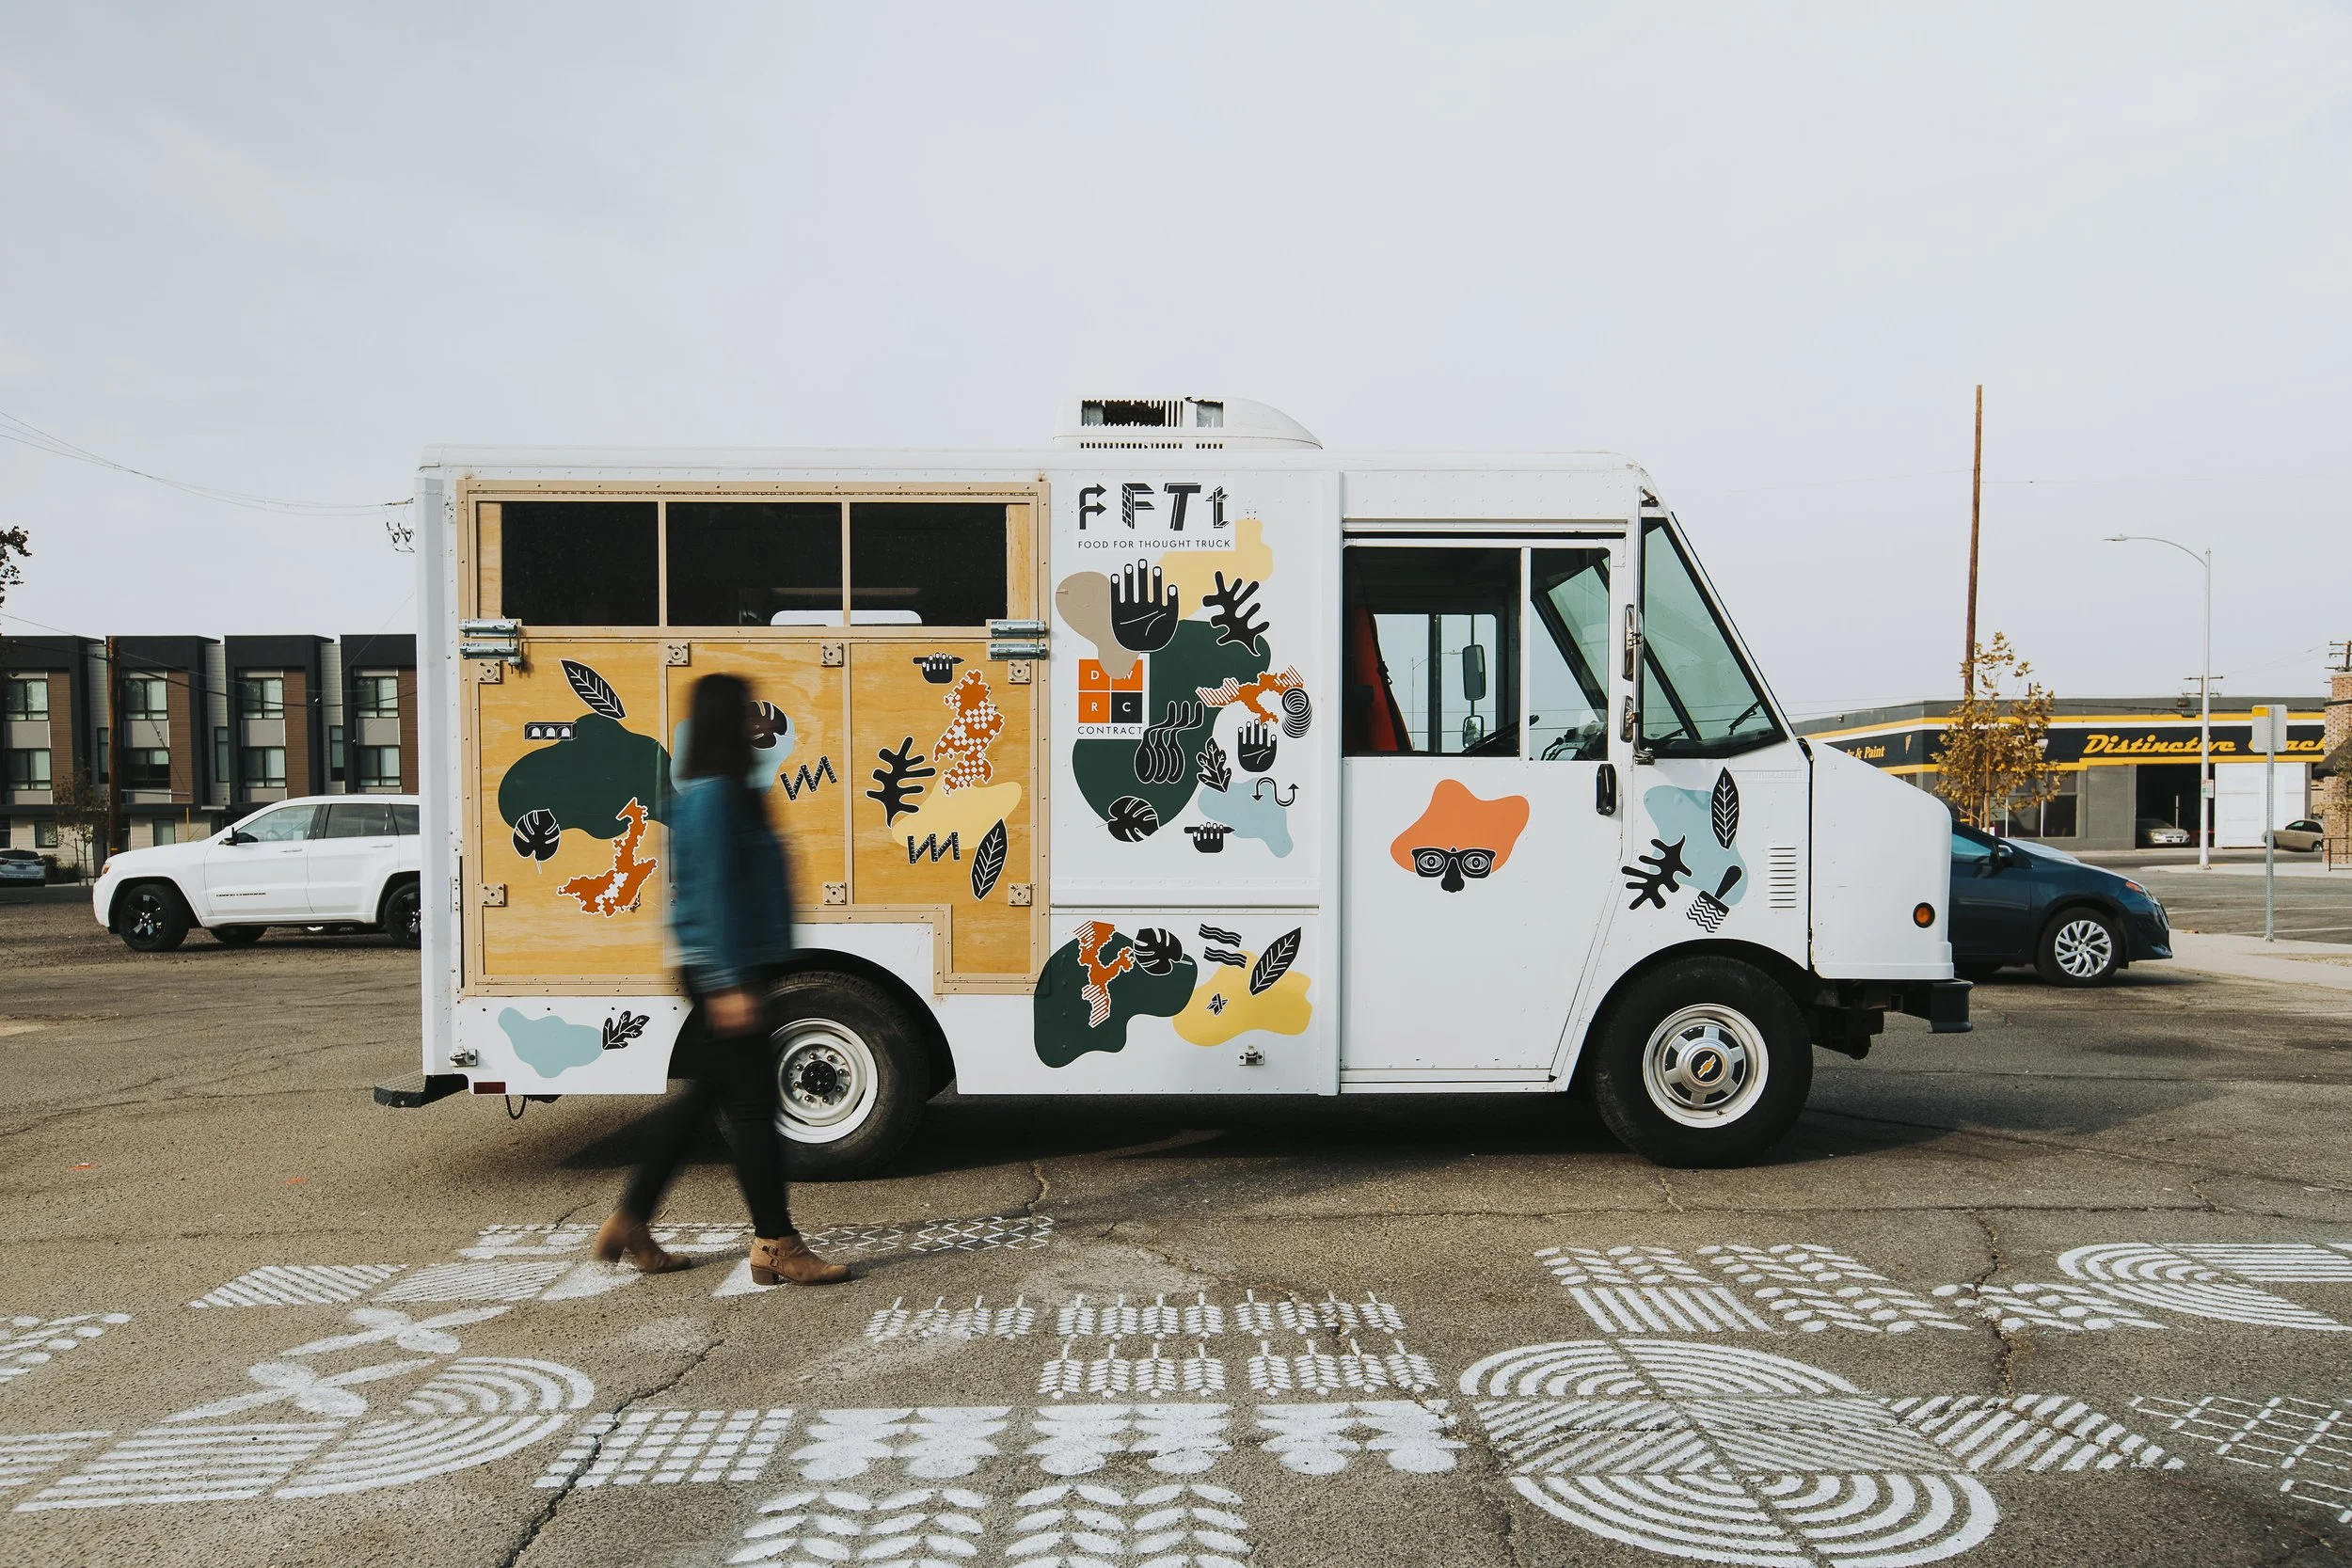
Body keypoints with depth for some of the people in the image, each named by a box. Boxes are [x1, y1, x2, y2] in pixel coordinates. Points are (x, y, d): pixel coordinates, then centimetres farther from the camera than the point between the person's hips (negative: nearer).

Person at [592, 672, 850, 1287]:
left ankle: (630, 1223, 25)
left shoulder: (724, 791, 15)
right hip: (724, 969, -10)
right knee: (752, 1103, -4)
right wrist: (730, 984, -22)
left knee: (703, 1095, 16)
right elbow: (713, 893, -21)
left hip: (735, 968, 10)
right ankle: (776, 1244, 5)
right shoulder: (712, 795, -15)